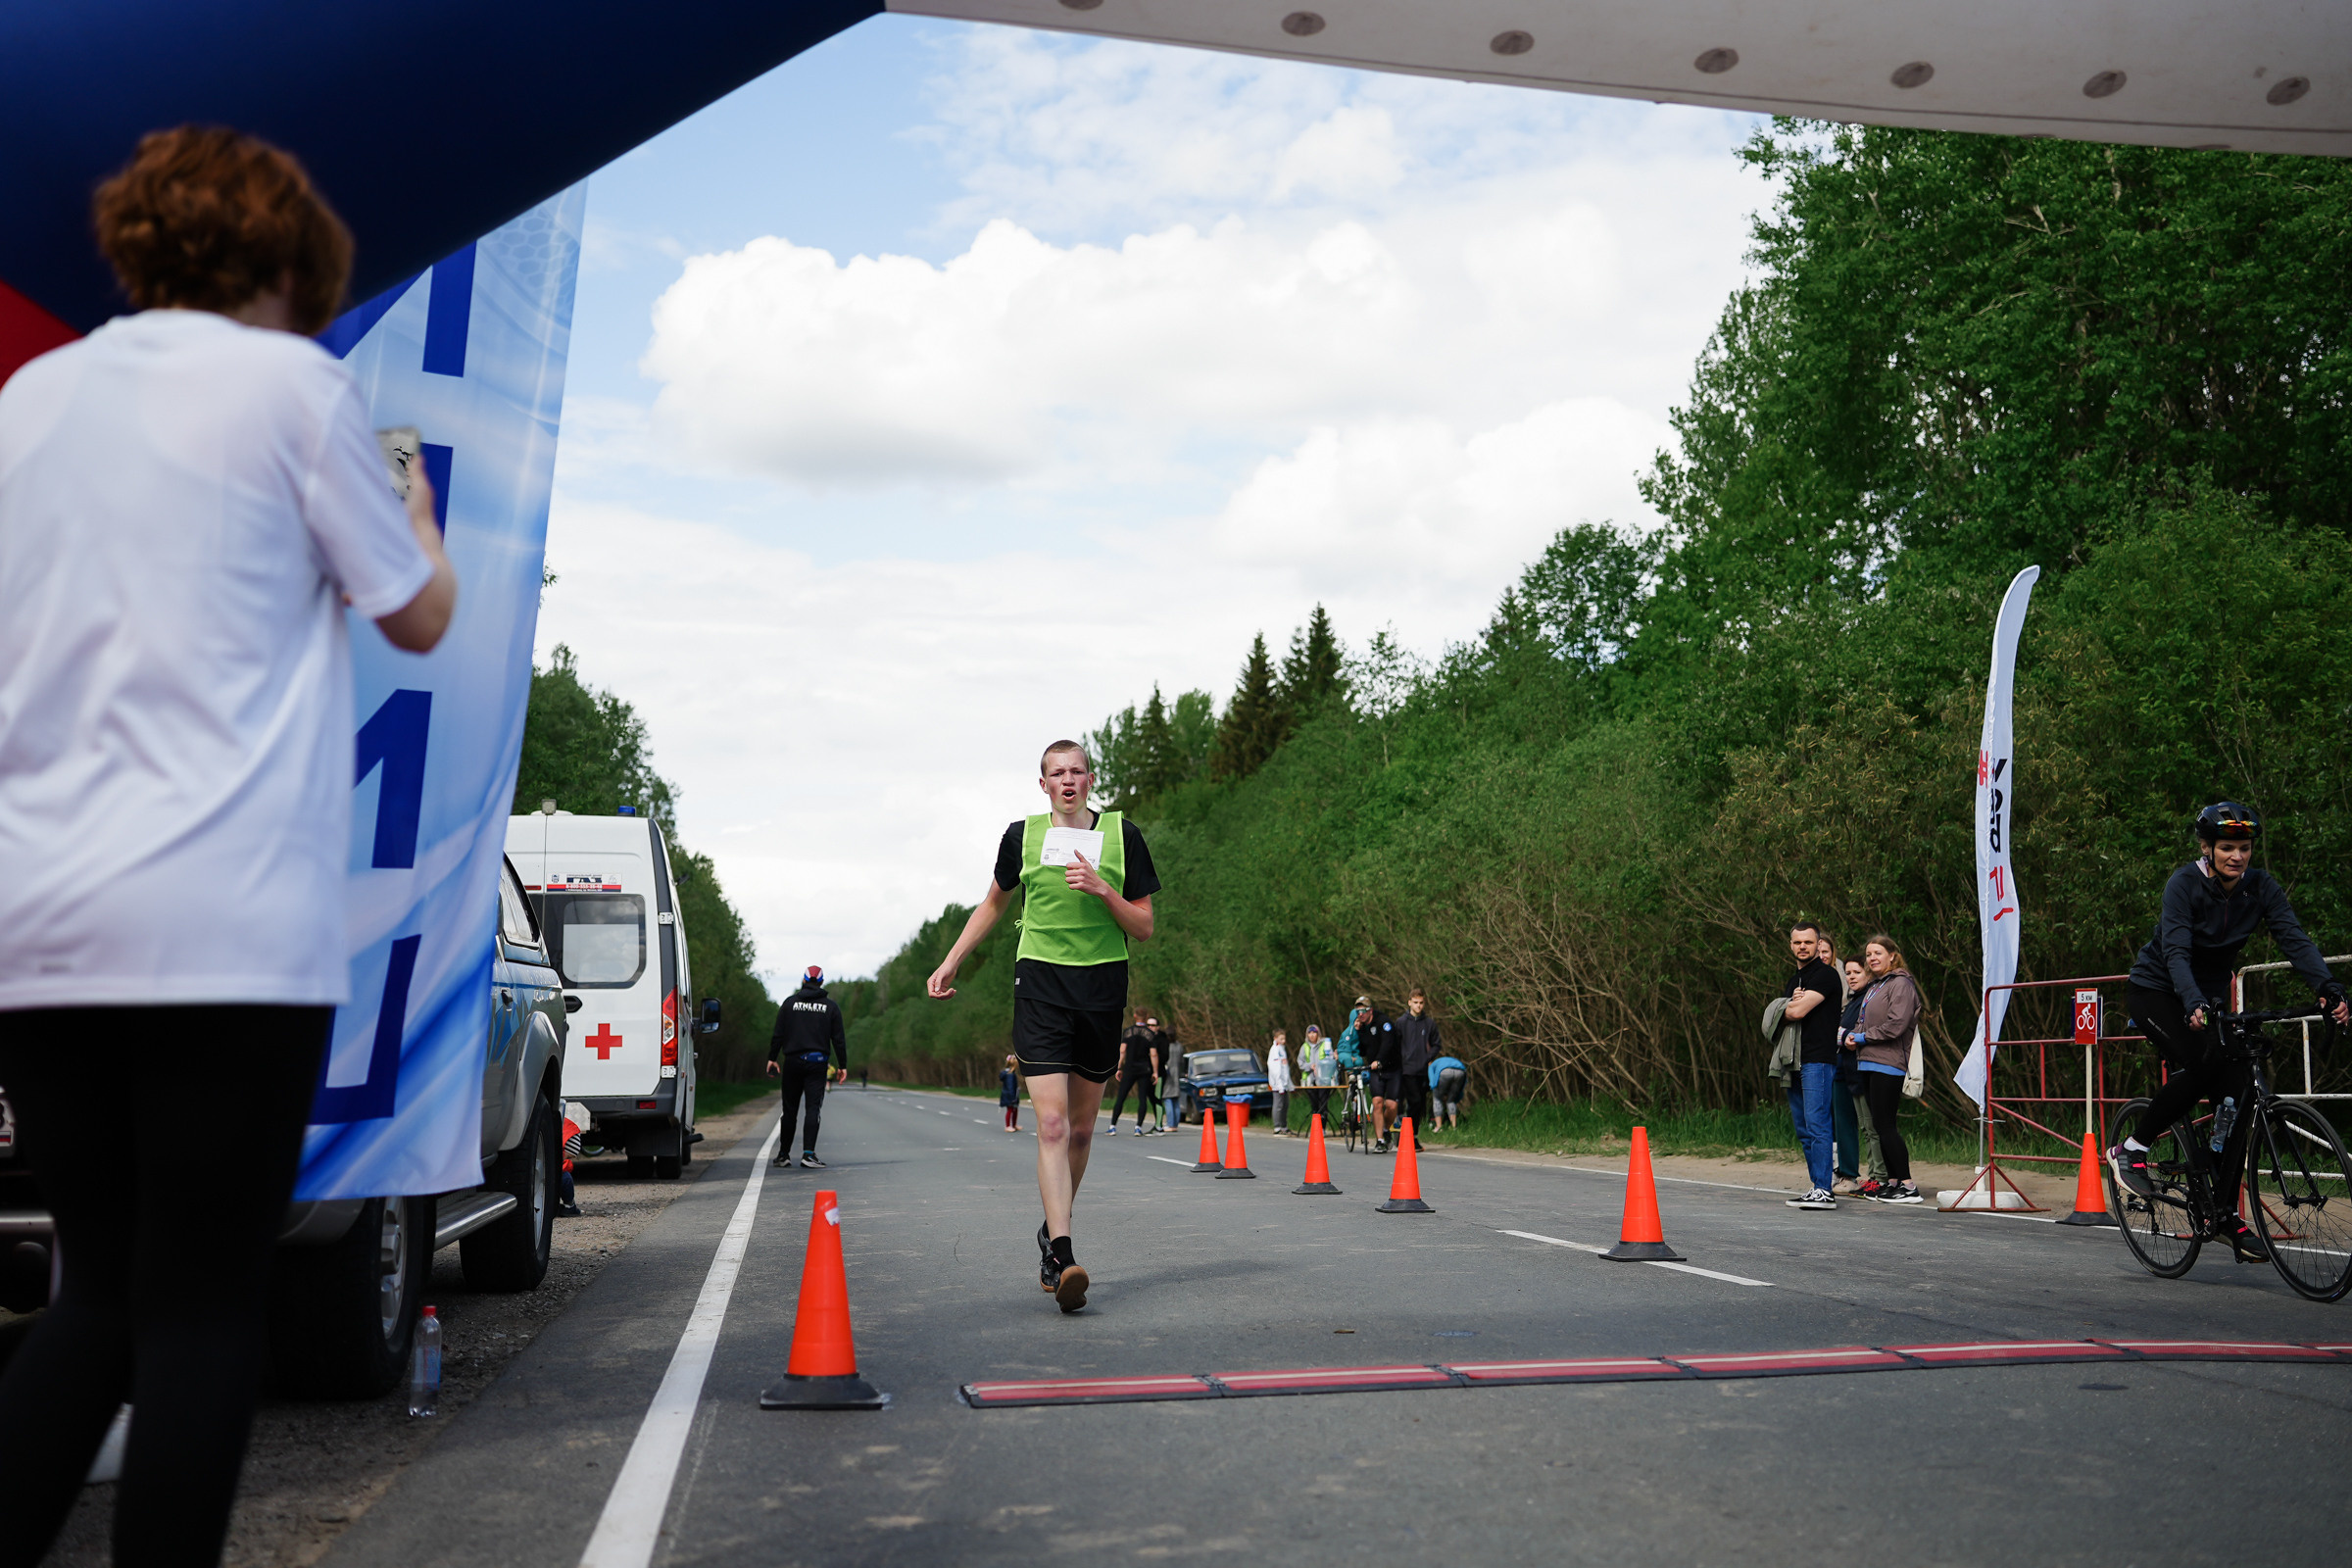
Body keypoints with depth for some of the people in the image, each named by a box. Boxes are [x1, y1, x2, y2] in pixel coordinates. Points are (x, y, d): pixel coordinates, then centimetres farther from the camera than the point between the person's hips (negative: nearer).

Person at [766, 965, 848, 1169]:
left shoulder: (790, 1002, 4)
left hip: (792, 1061, 1)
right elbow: (838, 1039, 2)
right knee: (813, 1108, -4)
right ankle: (808, 1154, -16)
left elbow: (778, 1034, 2)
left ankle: (783, 1154, 16)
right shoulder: (831, 1006, 3)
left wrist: (772, 1058, 10)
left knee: (790, 1110, 11)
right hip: (817, 1063, -1)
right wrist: (843, 1065, 7)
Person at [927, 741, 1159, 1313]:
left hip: (1103, 987, 1)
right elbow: (993, 902, 23)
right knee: (1052, 1124, -15)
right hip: (1040, 986, -1)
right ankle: (1062, 1257, -20)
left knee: (1081, 1129, 9)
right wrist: (951, 962, 20)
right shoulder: (1023, 836, 6)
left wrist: (1103, 890, -13)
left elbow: (1144, 928, 3)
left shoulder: (1122, 834, 4)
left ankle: (1051, 1233, 29)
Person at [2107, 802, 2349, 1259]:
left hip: (2211, 996, 5)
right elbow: (2176, 951, -32)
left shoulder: (2260, 887, -8)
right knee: (2202, 1061, -31)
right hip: (2157, 989, -5)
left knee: (2237, 1090, -9)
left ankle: (2227, 1216, -1)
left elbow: (2294, 939, -19)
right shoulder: (2185, 884, -21)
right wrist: (2193, 1004, -50)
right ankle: (2132, 1149, -13)